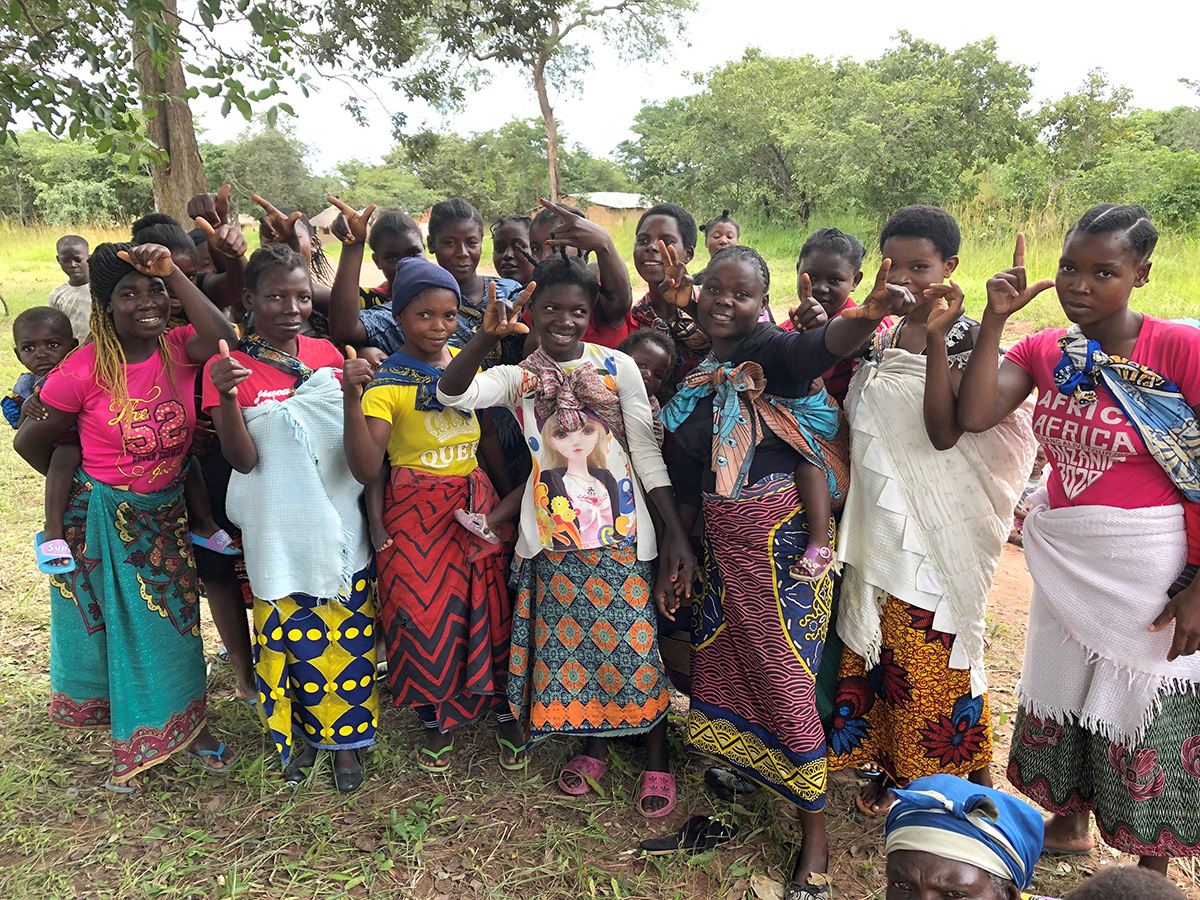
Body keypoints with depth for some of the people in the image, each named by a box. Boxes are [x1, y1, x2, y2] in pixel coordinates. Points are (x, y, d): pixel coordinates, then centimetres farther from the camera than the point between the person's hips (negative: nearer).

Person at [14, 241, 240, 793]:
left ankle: (187, 724, 32)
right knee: (117, 627, 14)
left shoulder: (177, 350, -10)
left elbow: (222, 336, -33)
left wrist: (172, 274, -28)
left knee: (176, 623, 14)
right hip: (103, 518, -3)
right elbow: (31, 441, -8)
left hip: (166, 514, 3)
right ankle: (132, 743, 36)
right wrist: (76, 481, 6)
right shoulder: (84, 368, -19)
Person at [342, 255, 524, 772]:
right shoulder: (386, 382, -10)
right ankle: (437, 720, 28)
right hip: (416, 512, -3)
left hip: (476, 503, 3)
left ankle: (504, 711, 28)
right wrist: (352, 400, -31)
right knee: (424, 614, 4)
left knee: (490, 609, 7)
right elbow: (366, 469, -21)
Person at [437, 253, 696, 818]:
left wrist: (675, 532, -8)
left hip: (620, 532, -2)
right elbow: (452, 394, -15)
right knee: (572, 641, 12)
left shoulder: (617, 368, -1)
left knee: (635, 643, 2)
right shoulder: (518, 378, 4)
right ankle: (594, 745, 36)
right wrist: (488, 337, -31)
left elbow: (646, 452, -2)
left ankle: (656, 759, 24)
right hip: (555, 537, 2)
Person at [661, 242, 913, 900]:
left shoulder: (770, 353, -12)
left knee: (783, 671, 0)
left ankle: (814, 833, 17)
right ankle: (736, 757, 45)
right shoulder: (699, 372, 9)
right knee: (719, 648, 18)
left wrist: (867, 316, -58)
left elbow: (820, 347, -36)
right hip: (720, 537, 7)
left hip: (778, 536, -7)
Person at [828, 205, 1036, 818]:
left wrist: (935, 338, -29)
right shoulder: (882, 336, 8)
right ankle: (892, 767, 34)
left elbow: (944, 434, -24)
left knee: (930, 654, 3)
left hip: (935, 531, -6)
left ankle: (967, 776, 25)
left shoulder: (964, 337, -11)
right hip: (878, 524, 7)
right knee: (877, 647, 15)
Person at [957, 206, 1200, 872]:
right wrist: (995, 318, -17)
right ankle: (1069, 824, 44)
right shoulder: (1045, 351, 1)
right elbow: (973, 415, -14)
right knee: (1064, 696, 19)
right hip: (1062, 561, 5)